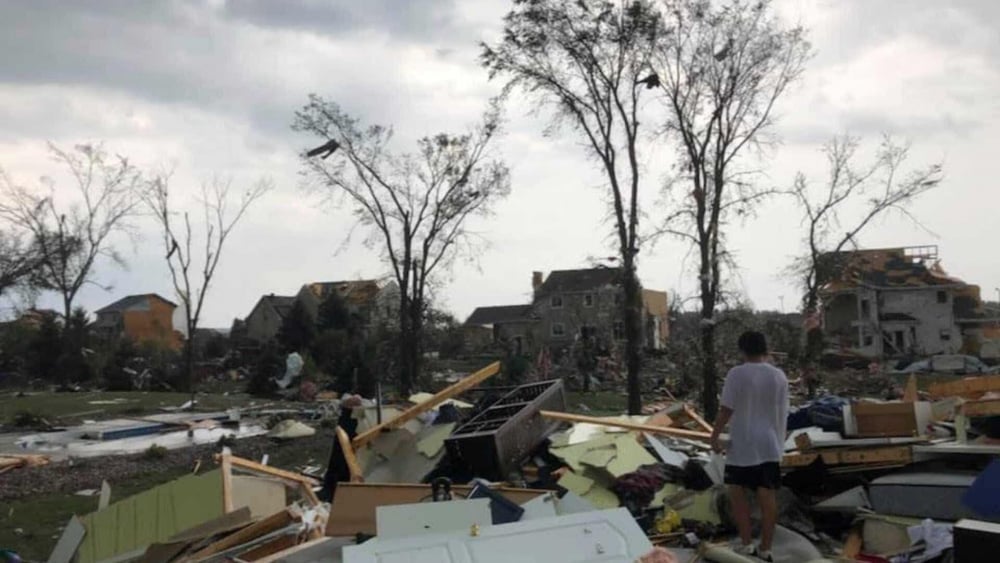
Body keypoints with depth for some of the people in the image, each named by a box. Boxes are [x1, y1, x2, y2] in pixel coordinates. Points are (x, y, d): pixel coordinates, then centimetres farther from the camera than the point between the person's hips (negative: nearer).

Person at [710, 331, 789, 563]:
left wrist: (714, 435, -2)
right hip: (769, 444, 4)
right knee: (767, 495, 7)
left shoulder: (736, 374, -12)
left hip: (742, 444, -4)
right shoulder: (779, 376, 2)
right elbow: (783, 412, 9)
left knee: (737, 491, 8)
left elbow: (726, 410, -13)